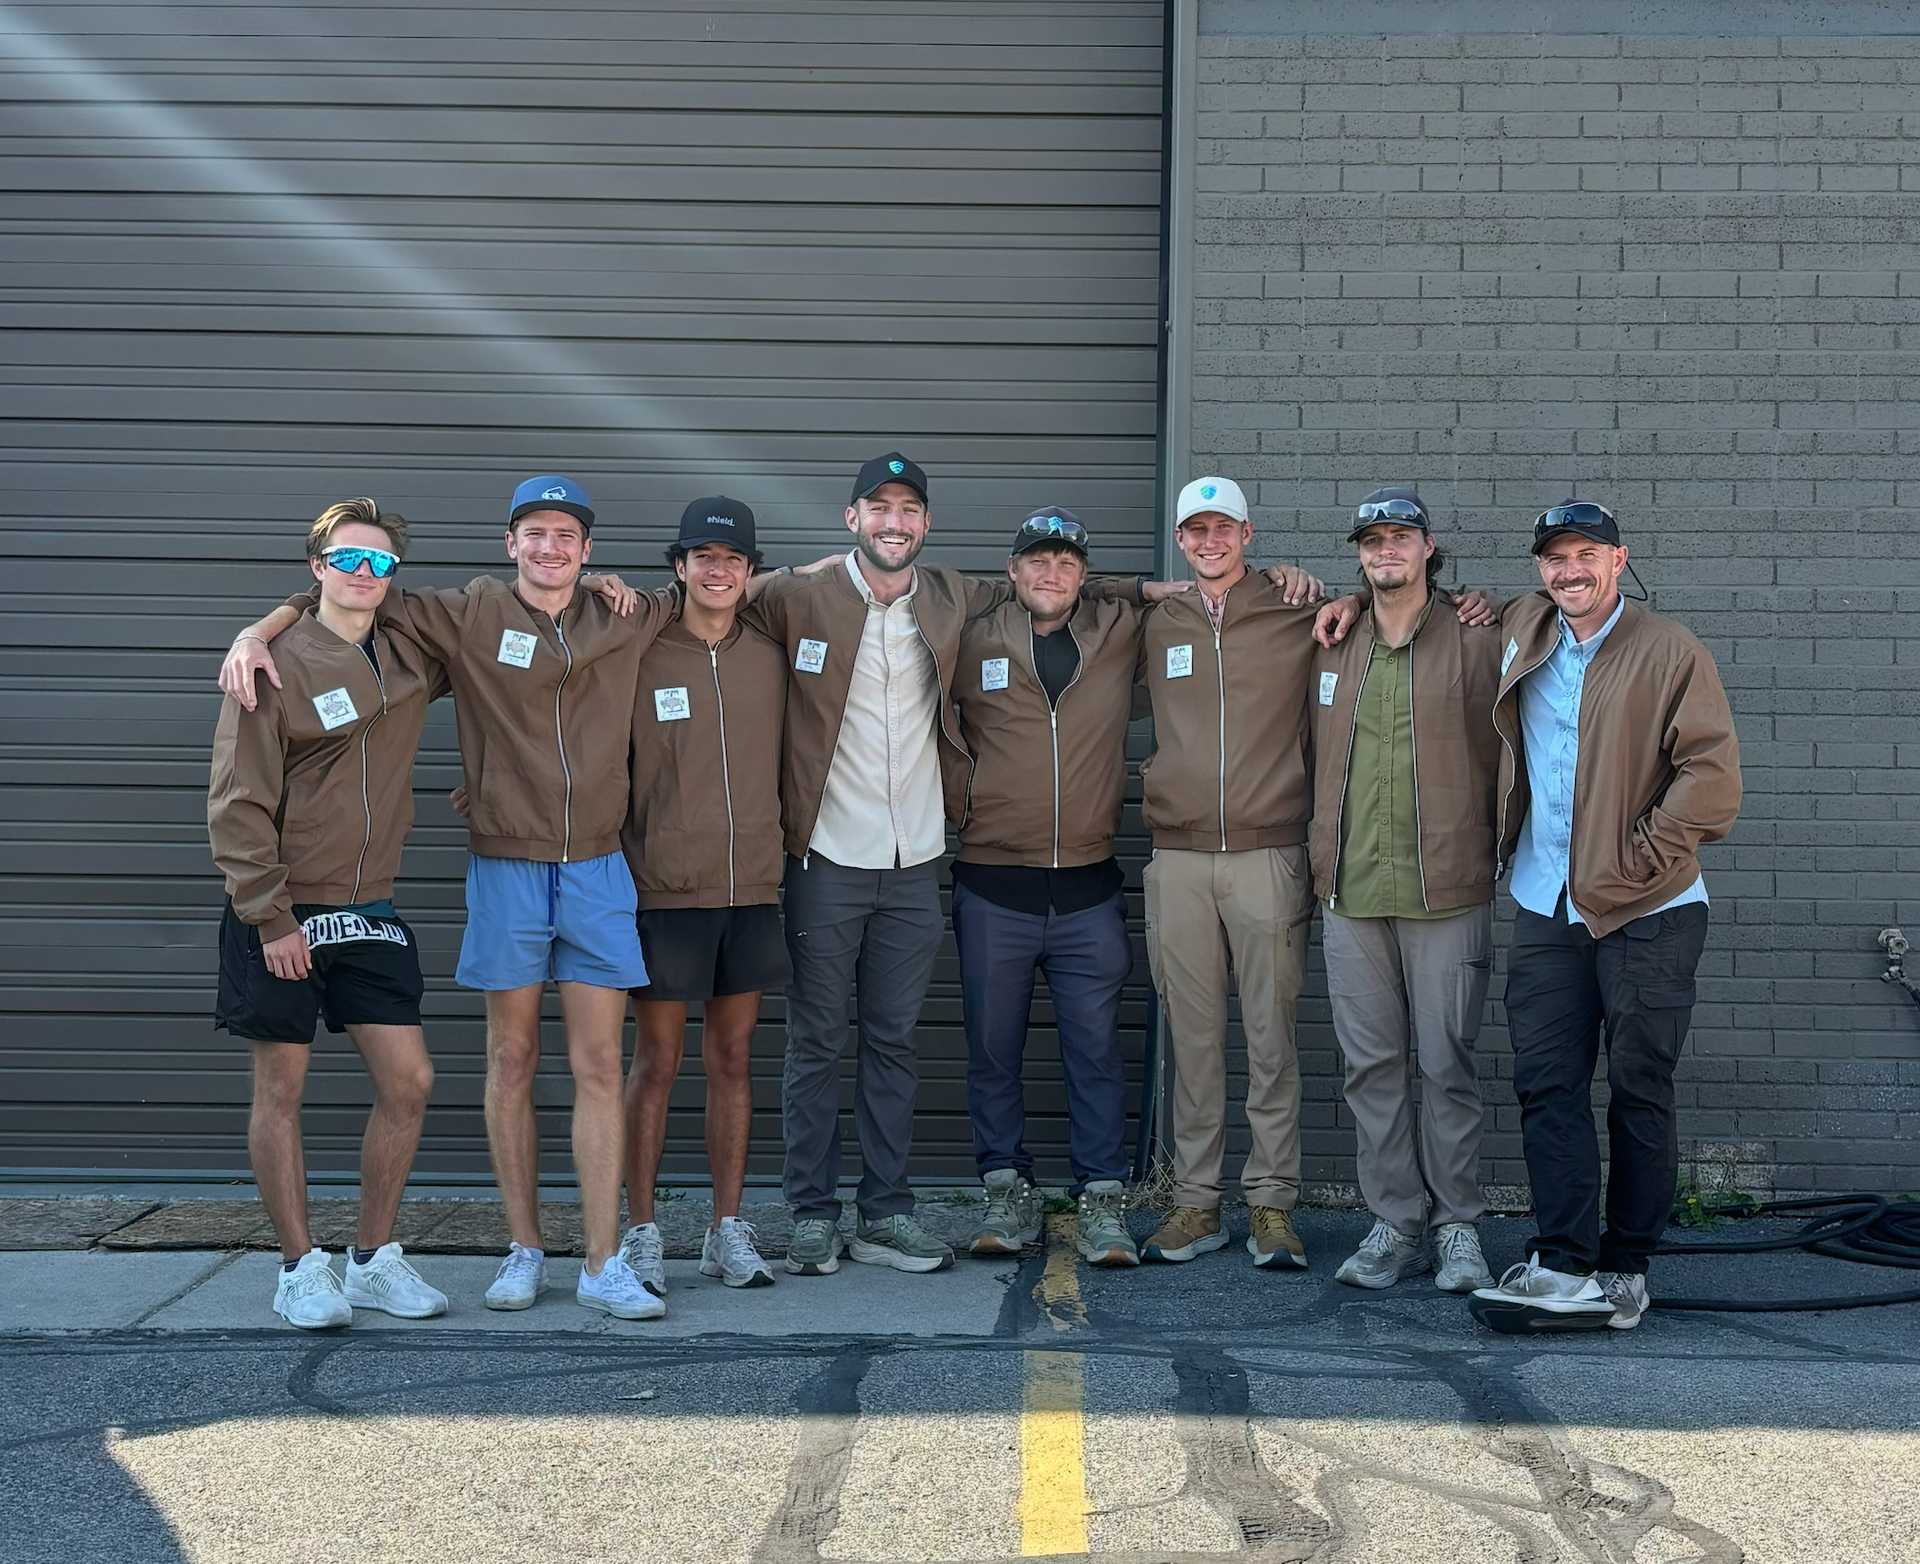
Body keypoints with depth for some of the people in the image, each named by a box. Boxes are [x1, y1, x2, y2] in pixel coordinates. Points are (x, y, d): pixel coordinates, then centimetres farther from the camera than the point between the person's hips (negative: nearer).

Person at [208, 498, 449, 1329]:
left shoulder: (412, 658, 6)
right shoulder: (276, 665, -9)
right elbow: (237, 805, -10)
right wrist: (269, 918, -14)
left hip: (368, 915, 5)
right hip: (280, 917, -5)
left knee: (408, 1082, 2)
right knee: (281, 1090, 3)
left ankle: (374, 1260, 17)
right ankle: (300, 1268, 16)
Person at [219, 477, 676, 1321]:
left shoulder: (625, 620, 6)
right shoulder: (472, 615, 0)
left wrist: (631, 593, 6)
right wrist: (258, 632, -8)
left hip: (596, 871, 1)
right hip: (505, 868, -1)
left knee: (599, 1066, -1)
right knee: (512, 1060, 6)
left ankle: (604, 1265, 2)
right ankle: (524, 1250, 17)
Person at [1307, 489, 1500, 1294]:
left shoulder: (1475, 644, 0)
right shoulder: (1333, 648, 11)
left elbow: (1499, 759, 2)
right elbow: (1318, 759, 19)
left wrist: (1490, 859, 1)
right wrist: (1319, 862, 12)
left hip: (1447, 893, -4)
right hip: (1350, 895, 4)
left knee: (1447, 1064, 1)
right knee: (1372, 1066, 6)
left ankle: (1457, 1225, 12)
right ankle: (1394, 1222, 15)